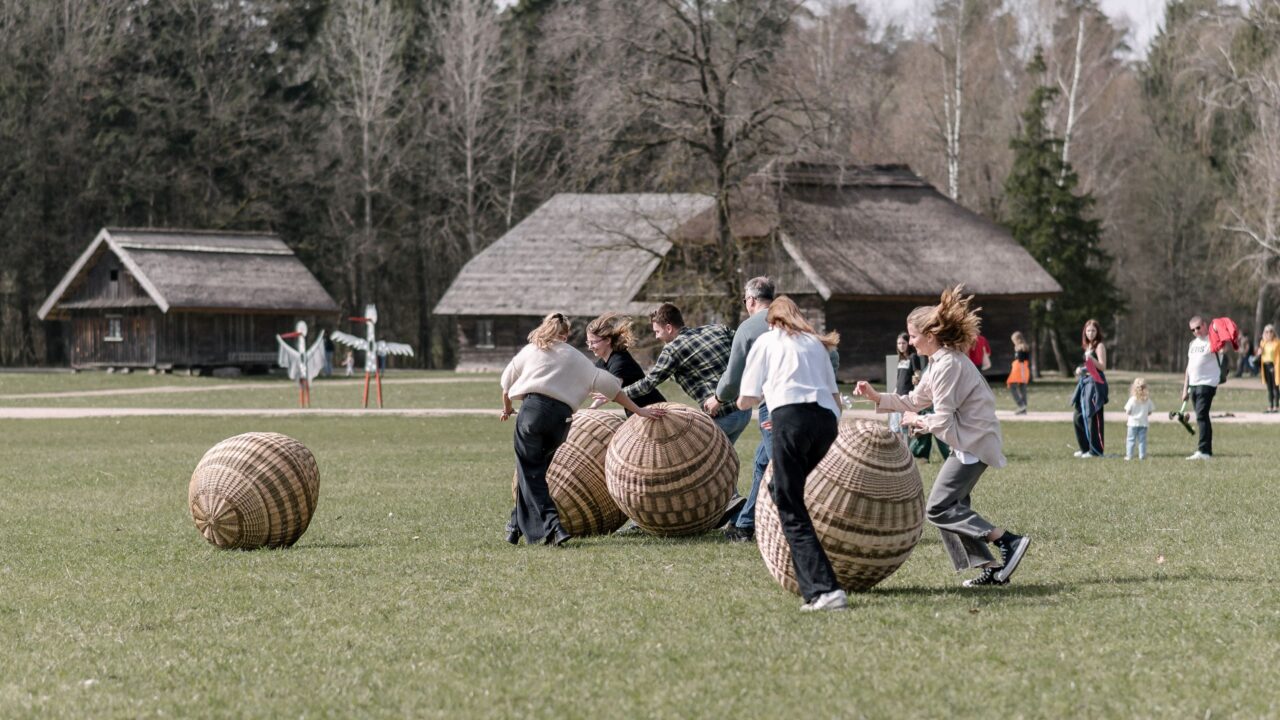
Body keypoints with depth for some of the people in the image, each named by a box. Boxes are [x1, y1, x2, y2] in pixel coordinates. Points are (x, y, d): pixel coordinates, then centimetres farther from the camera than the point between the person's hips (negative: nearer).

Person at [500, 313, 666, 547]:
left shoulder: (531, 350, 20)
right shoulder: (576, 358, 21)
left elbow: (507, 382, 28)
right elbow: (608, 385, 14)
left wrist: (507, 408, 48)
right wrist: (638, 411, 17)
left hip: (533, 407, -2)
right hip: (561, 416, 2)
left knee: (530, 472, 0)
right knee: (533, 470, 19)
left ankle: (552, 526, -17)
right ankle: (517, 526, 26)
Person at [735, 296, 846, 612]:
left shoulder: (766, 341, 20)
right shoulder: (816, 343, 30)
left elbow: (745, 401, 17)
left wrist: (764, 394, 39)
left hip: (791, 416, -5)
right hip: (827, 420, 5)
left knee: (791, 510, -7)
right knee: (782, 489, 24)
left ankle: (824, 590, -23)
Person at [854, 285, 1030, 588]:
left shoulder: (948, 365, -18)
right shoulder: (940, 362, 15)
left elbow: (943, 420, -20)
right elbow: (914, 401, 21)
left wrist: (918, 421, -2)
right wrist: (876, 397, 14)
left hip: (974, 443, -11)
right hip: (970, 442, 11)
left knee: (939, 508, -12)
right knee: (952, 505, 11)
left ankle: (1008, 541, -17)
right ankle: (992, 568, 7)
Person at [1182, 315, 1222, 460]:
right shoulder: (1193, 344, 20)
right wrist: (1185, 389, 20)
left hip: (1207, 384, -8)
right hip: (1193, 385, 8)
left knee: (1201, 416, -16)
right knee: (1201, 418, 9)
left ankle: (1203, 451, -20)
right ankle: (1207, 450, 13)